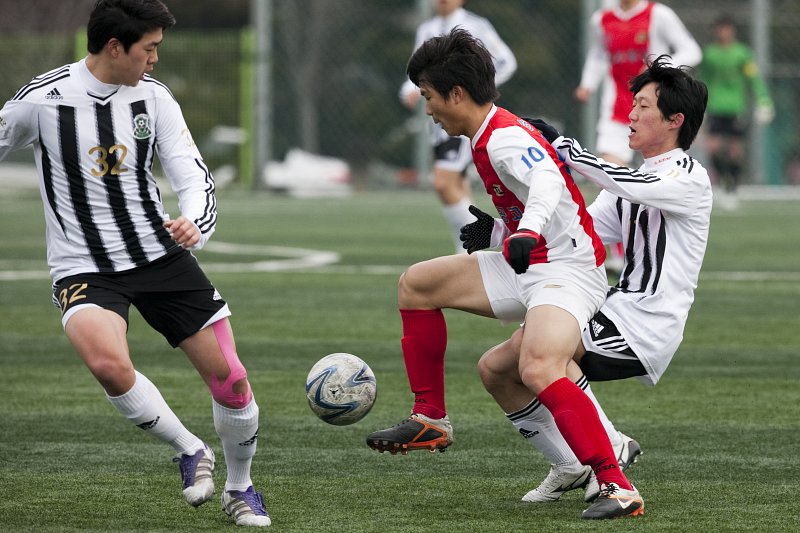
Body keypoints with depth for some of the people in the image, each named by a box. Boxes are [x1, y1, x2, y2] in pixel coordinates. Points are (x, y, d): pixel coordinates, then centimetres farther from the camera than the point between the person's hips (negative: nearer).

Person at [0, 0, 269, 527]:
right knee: (109, 364, -33)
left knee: (230, 377, -1)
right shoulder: (44, 100, -12)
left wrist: (195, 225, -24)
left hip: (161, 254, 4)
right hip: (84, 267, -4)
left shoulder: (153, 96, -1)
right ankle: (191, 452, -7)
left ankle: (240, 490, 26)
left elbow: (193, 175, -3)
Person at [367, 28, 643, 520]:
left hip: (567, 271, -11)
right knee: (416, 285, 14)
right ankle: (431, 421, 22)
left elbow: (548, 182, -39)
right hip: (526, 266, 11)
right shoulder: (491, 137, 13)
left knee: (538, 370, -34)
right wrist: (495, 231, 27)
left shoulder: (506, 138, -18)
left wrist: (527, 232, -56)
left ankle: (618, 488, -35)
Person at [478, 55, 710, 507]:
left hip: (646, 329, -9)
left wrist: (560, 146, -21)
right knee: (495, 368, 5)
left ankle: (610, 448, -15)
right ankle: (573, 468, 11)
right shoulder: (630, 185, 20)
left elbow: (629, 186, -26)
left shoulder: (689, 179, -6)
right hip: (617, 314, 9)